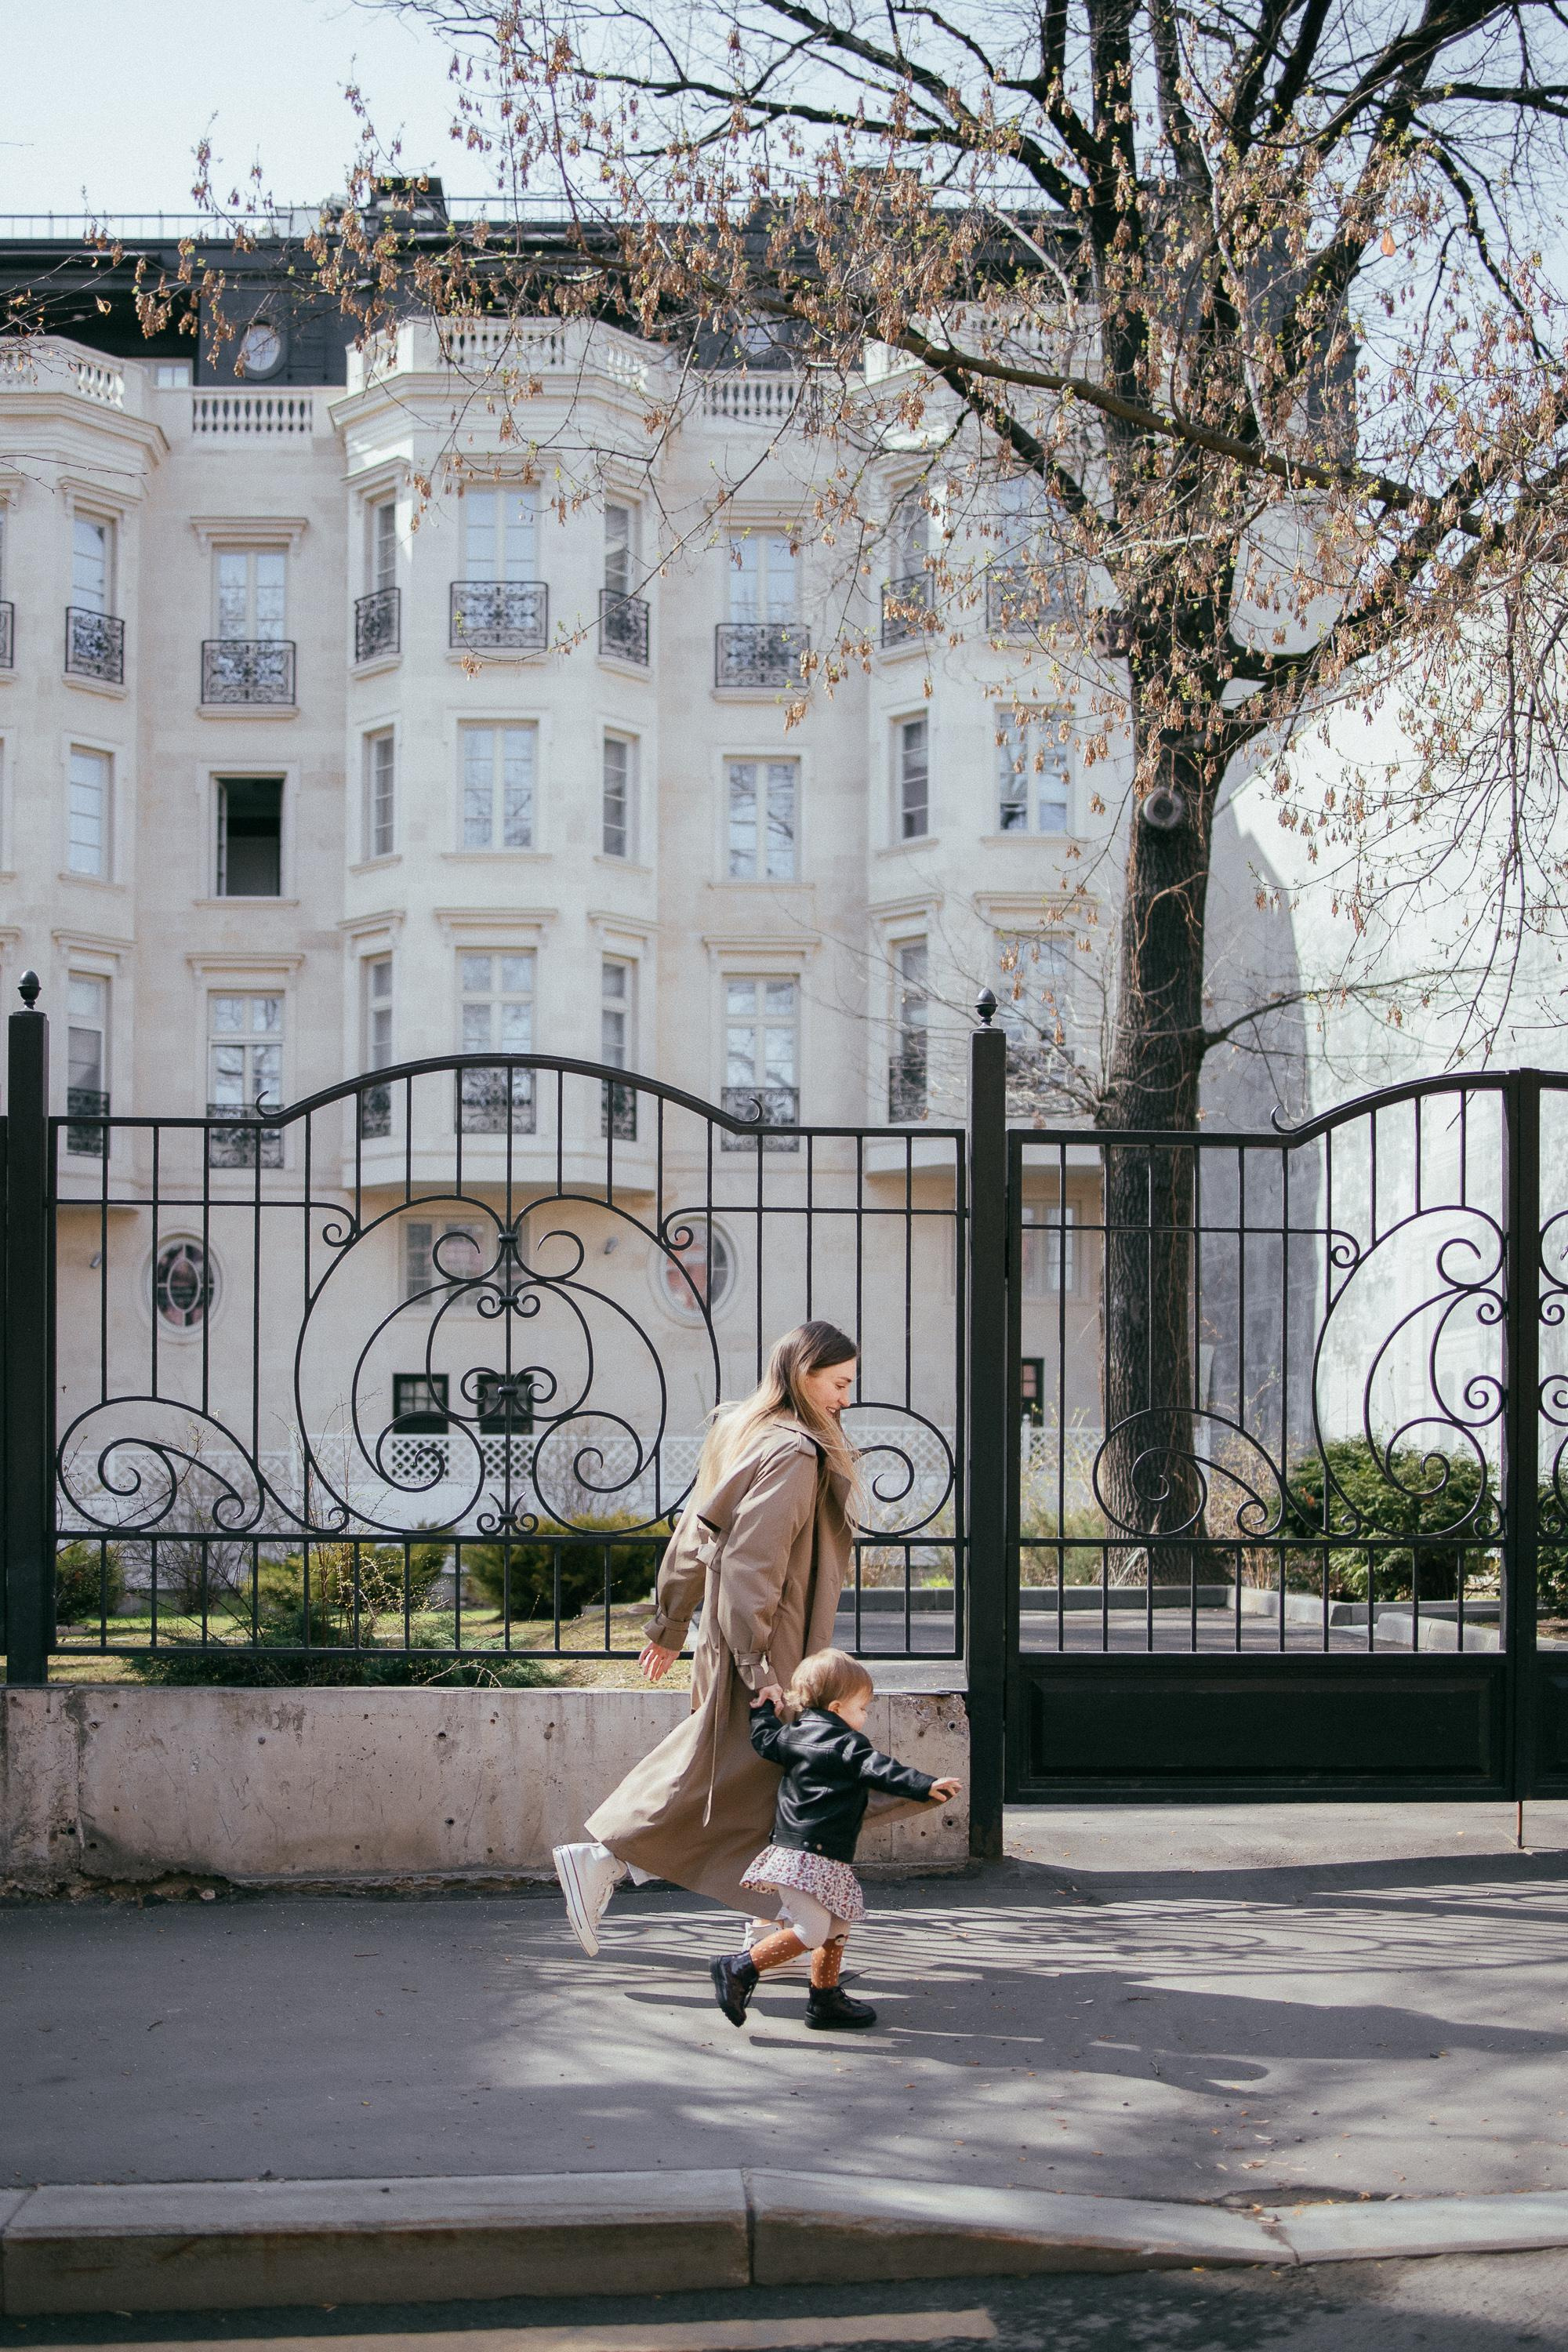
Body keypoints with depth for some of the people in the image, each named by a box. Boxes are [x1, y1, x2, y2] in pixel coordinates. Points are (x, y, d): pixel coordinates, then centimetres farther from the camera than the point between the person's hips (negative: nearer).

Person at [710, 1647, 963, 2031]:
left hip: (788, 1849, 9)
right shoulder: (847, 1745, -9)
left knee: (836, 1928, 16)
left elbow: (763, 1739, 25)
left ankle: (825, 2000, 21)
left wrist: (766, 1708, 40)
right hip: (816, 1854, -9)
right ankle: (740, 1968, -7)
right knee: (810, 1931, -9)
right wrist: (926, 1786, -25)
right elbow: (882, 1771, -19)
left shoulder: (795, 1735, 12)